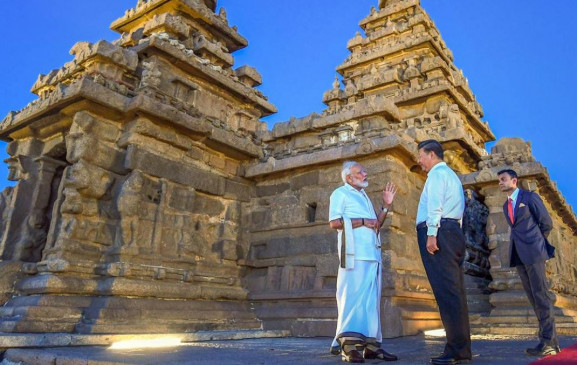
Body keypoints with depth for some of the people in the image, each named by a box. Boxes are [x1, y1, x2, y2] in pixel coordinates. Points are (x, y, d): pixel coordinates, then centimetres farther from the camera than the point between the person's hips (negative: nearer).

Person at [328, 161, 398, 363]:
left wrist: (386, 206, 13)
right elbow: (334, 222, -10)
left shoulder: (364, 196, 26)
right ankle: (349, 346, -7)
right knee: (352, 296, -9)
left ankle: (370, 344, 10)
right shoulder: (340, 193, 3)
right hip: (355, 253, -8)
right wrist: (362, 221, -10)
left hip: (372, 254, 8)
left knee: (371, 299, 6)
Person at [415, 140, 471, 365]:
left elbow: (435, 205, -14)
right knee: (454, 291, 7)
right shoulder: (451, 175, 29)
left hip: (439, 232, -10)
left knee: (446, 291, -12)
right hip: (453, 232, 10)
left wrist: (431, 234, -21)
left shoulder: (437, 173, 0)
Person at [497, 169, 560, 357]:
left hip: (533, 252, -7)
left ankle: (547, 342, -7)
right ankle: (552, 340, 10)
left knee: (541, 295, -8)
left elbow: (547, 223, 1)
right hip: (518, 255, 7)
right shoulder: (506, 206, 19)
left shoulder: (530, 197, 1)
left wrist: (535, 242, 8)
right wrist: (523, 242, 10)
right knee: (533, 297, 5)